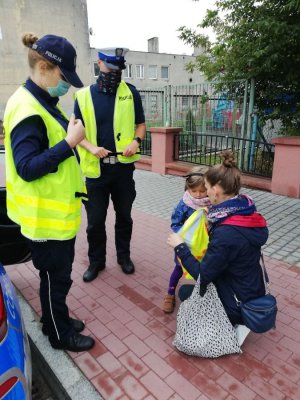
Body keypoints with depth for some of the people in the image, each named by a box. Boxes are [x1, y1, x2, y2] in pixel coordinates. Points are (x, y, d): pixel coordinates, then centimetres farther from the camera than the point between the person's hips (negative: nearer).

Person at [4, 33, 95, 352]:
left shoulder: (43, 102, 10)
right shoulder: (27, 109, -21)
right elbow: (26, 168, -26)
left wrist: (70, 134, 3)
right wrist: (69, 142, -27)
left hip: (59, 211, 10)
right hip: (45, 216, -9)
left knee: (58, 274, 23)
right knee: (55, 277, 9)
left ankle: (56, 320, 45)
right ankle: (60, 336, 32)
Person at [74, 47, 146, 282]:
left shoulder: (131, 93, 2)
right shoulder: (84, 95, 0)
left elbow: (141, 124, 9)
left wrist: (136, 141, -12)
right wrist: (91, 147, -15)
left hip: (123, 166, 1)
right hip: (96, 168, 0)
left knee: (124, 215, 14)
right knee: (95, 220, 8)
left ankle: (124, 256, 34)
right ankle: (96, 261, 28)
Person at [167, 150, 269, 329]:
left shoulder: (225, 233, -33)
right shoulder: (248, 214, -8)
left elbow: (203, 276, -22)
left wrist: (180, 247, -12)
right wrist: (213, 226, 5)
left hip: (238, 305, -8)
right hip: (252, 294, 8)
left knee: (185, 291, 14)